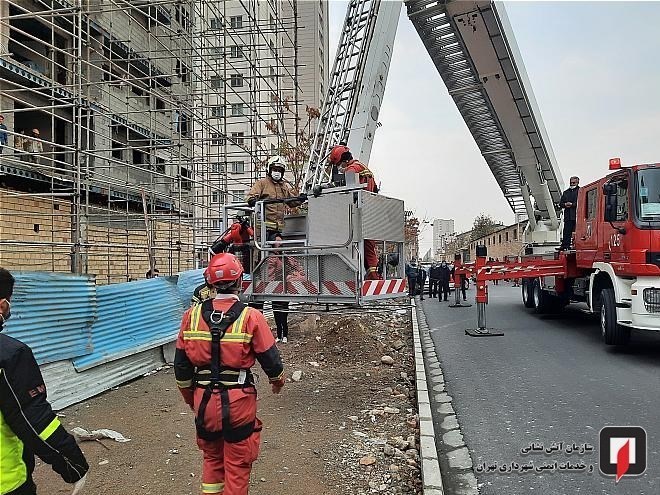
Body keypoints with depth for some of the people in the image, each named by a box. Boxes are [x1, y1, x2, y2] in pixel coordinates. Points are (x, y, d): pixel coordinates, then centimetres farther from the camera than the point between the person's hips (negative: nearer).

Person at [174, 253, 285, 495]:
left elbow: (181, 364, 4)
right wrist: (278, 380, 15)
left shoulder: (192, 315, -4)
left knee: (211, 457, 25)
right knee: (237, 464, 14)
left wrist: (189, 396, 21)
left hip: (204, 400, 4)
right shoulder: (250, 317, -14)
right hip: (238, 401, -3)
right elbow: (270, 358, -7)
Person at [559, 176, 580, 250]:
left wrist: (572, 204, -11)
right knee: (566, 232, 2)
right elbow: (560, 203, 21)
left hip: (576, 216, -5)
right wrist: (565, 204, 0)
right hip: (568, 216, 5)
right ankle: (565, 246, 2)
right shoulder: (566, 192, 21)